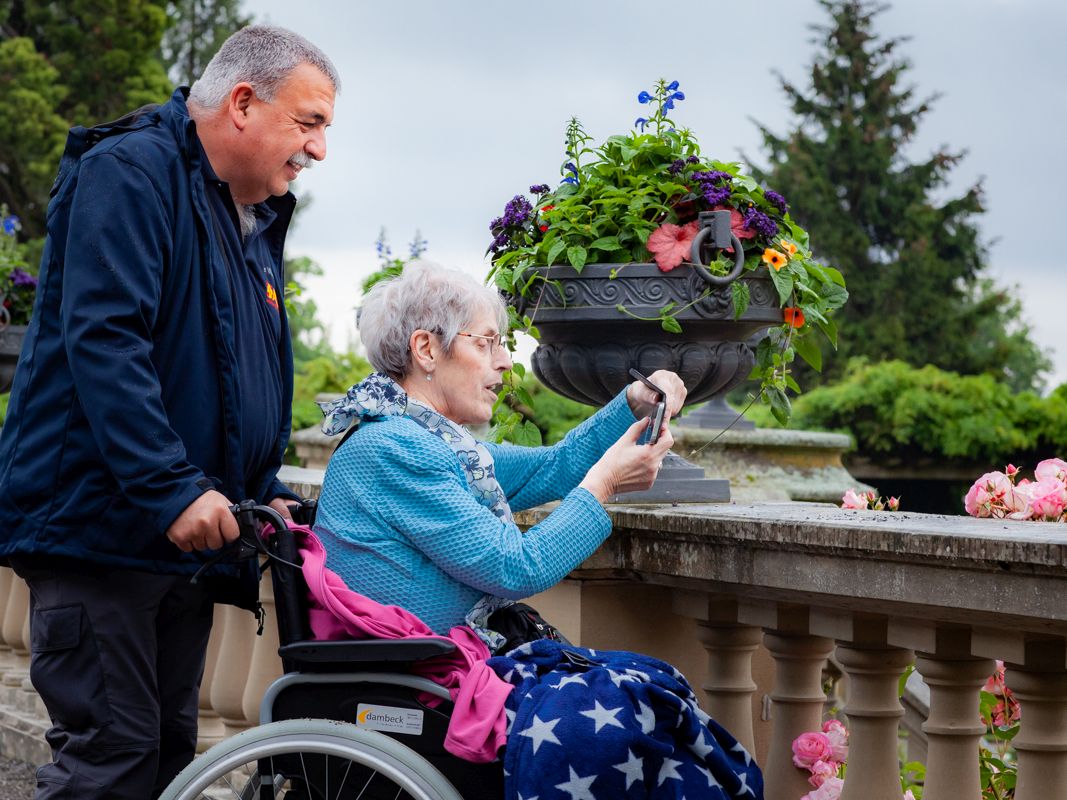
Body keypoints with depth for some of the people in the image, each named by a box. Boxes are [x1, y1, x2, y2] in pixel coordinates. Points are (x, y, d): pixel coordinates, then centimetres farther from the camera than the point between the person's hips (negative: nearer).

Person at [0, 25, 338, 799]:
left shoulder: (257, 226, 19)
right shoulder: (130, 172, -10)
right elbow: (102, 338, -22)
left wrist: (266, 495, 10)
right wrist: (174, 490, -27)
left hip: (188, 538, 9)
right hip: (99, 524, -9)